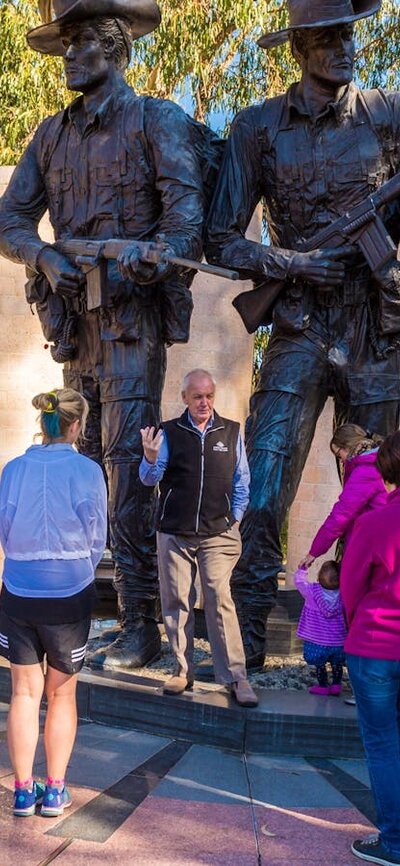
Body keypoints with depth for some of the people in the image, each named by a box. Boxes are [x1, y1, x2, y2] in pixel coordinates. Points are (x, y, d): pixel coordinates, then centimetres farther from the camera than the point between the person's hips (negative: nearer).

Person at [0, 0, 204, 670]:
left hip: (131, 315, -5)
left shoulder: (157, 119, 3)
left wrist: (163, 257, -29)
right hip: (74, 315, 5)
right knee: (85, 459, 7)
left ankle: (139, 621, -8)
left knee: (125, 460, -12)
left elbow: (187, 204, -10)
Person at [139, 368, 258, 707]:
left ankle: (236, 676, -5)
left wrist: (234, 521, 3)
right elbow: (150, 479, -3)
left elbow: (241, 482, 10)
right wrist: (150, 459, -24)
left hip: (218, 534, -1)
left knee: (220, 599, -10)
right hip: (174, 534, 1)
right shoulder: (169, 433, 4)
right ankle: (183, 671, 18)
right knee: (176, 601, 5)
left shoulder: (231, 432, 6)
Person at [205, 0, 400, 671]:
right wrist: (294, 264, -10)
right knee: (260, 502, -8)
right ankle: (246, 647, 5)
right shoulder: (258, 128, 2)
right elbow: (220, 243, 2)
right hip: (299, 333, -1)